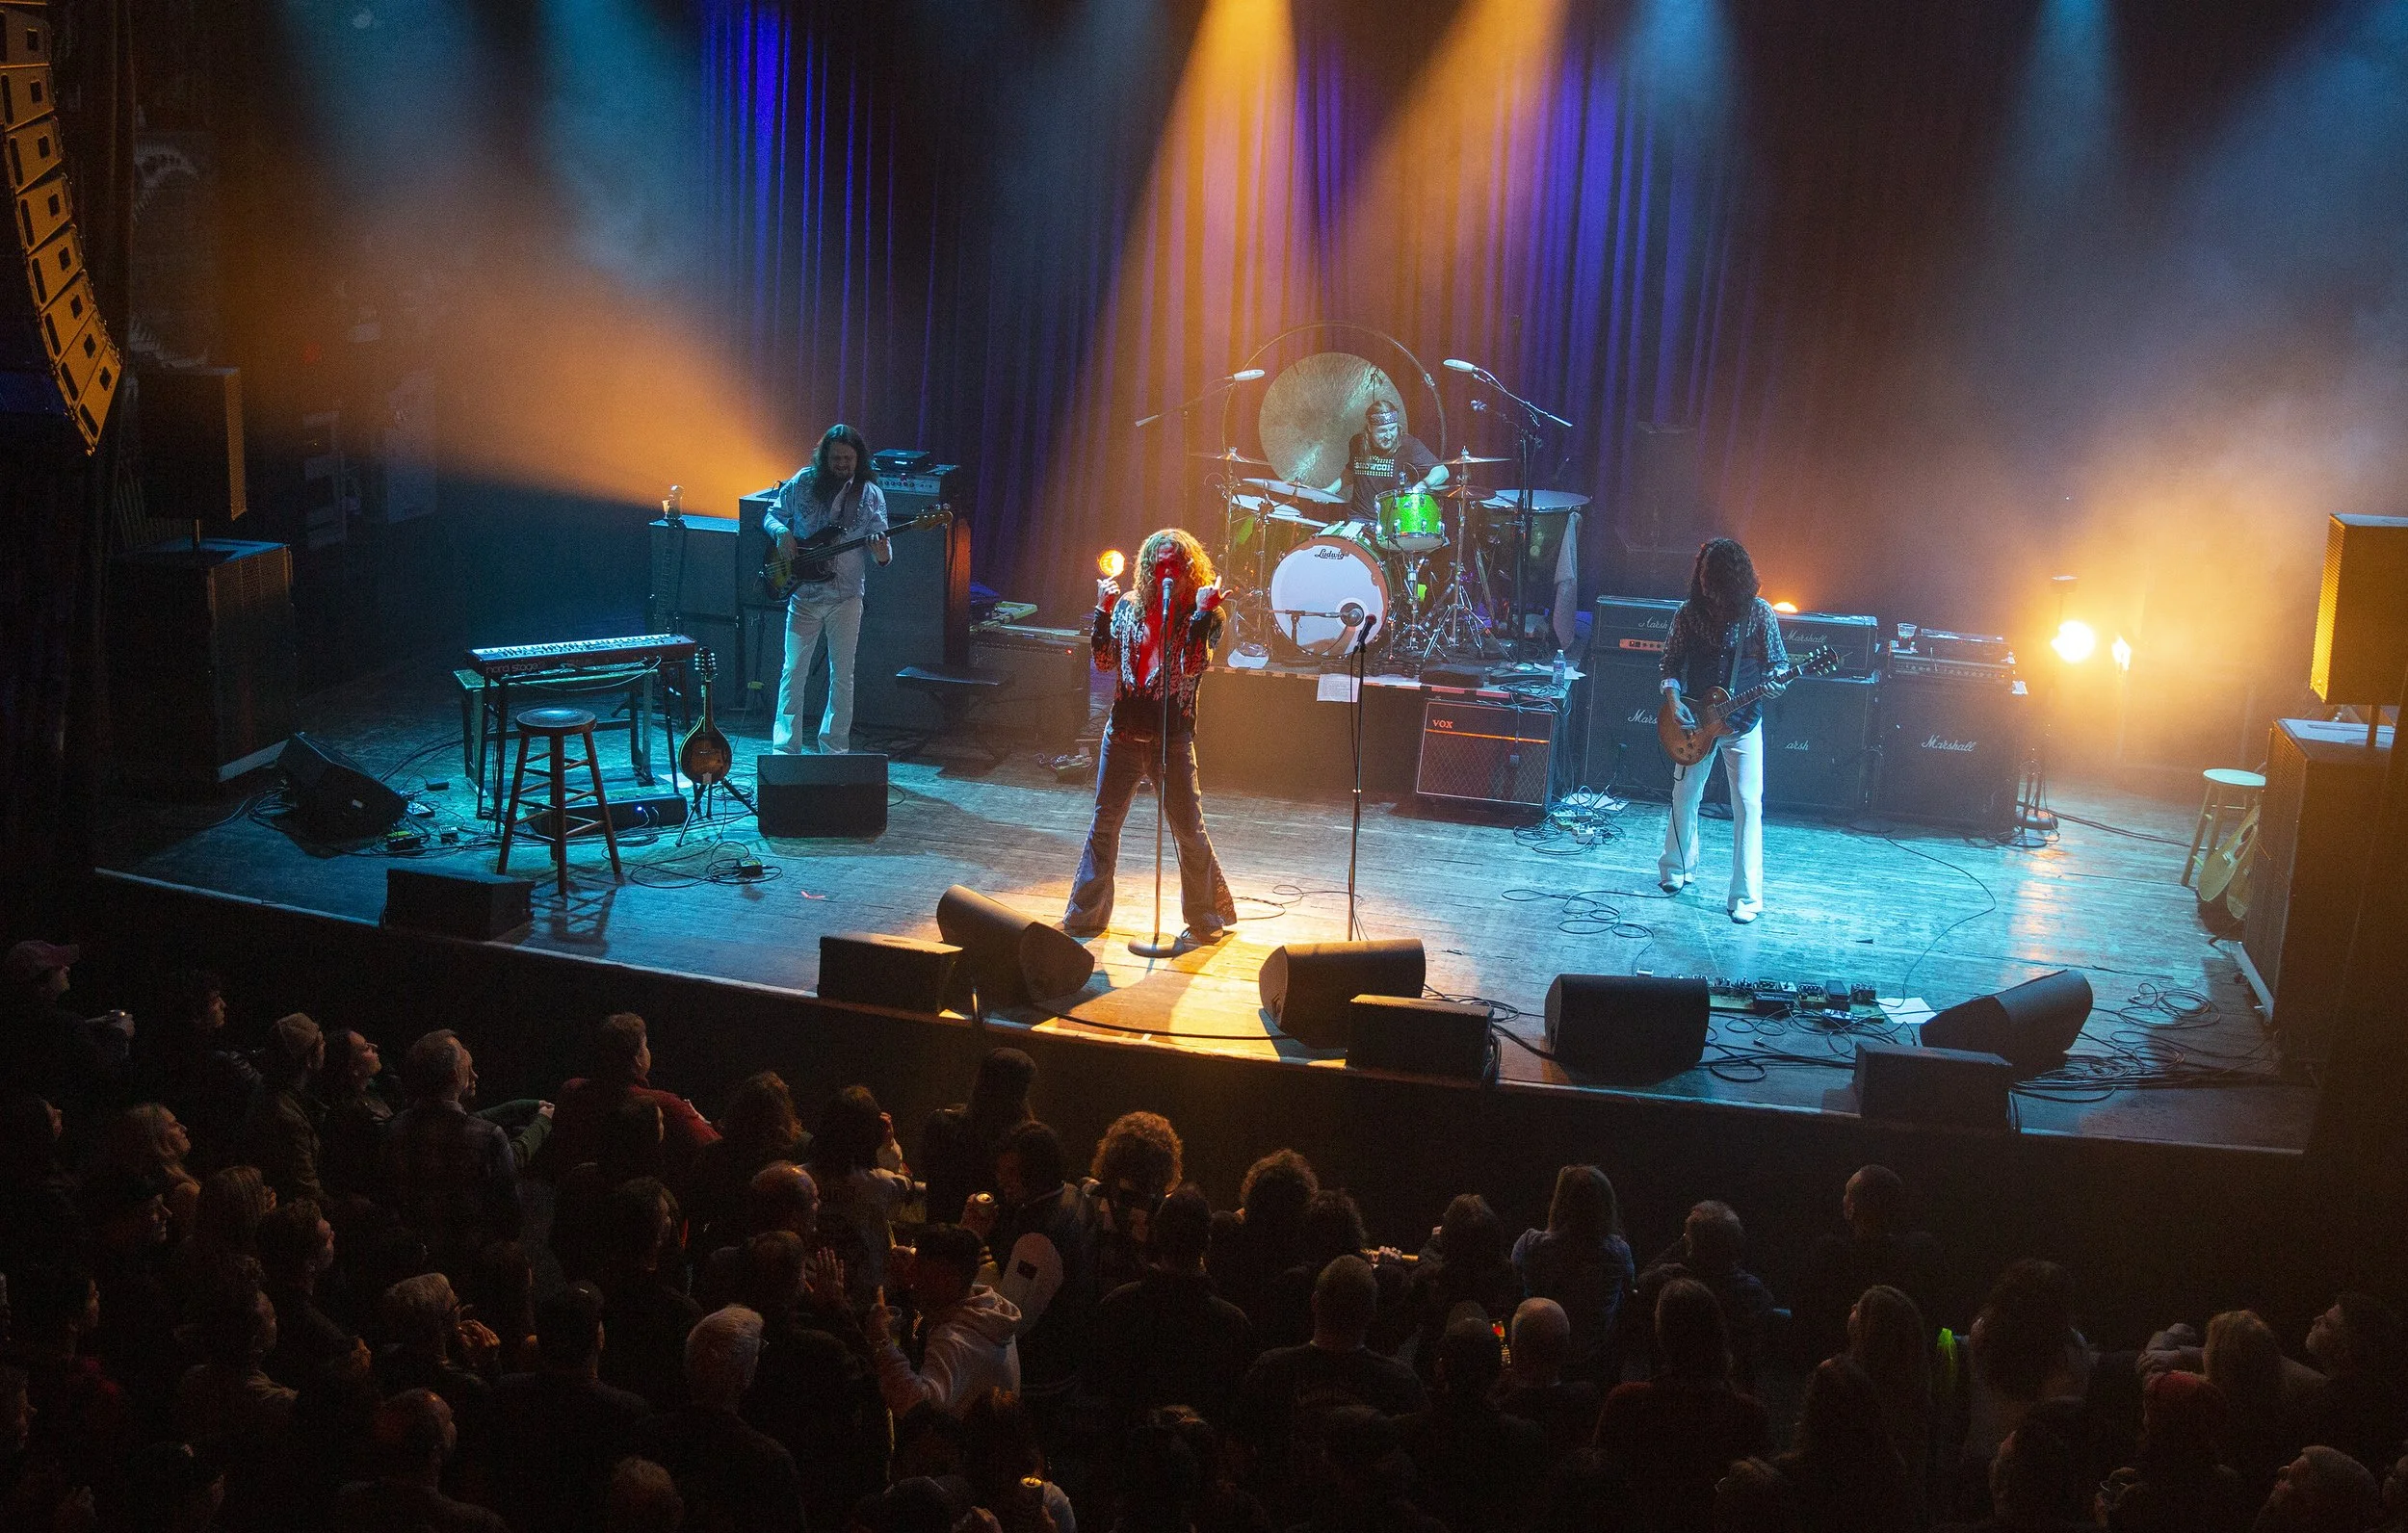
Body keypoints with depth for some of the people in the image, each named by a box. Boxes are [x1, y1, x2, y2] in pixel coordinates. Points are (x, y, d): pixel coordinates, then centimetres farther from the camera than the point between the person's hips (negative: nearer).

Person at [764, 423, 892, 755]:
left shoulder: (870, 494, -4)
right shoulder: (802, 483, -2)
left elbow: (882, 546, -5)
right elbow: (771, 515, 10)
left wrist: (882, 554, -29)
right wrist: (780, 532, -12)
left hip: (846, 598, 0)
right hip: (803, 595, 0)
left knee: (842, 675, 8)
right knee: (794, 670, 3)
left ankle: (835, 748, 19)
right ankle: (785, 746, 12)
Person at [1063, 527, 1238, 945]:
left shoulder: (1205, 614, -1)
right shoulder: (1129, 605, 7)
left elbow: (1193, 667, -16)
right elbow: (1105, 662, 2)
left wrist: (1202, 614, -22)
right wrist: (1103, 611, -6)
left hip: (1172, 738, -3)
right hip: (1124, 733, 3)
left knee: (1188, 830, 1)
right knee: (1104, 822, 9)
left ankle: (1207, 917, 16)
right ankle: (1086, 914, 20)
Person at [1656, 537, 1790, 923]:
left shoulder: (1758, 613, -9)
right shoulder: (1690, 613, -4)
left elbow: (1778, 661, -2)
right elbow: (1671, 662, 4)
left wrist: (1776, 681, -23)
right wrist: (1673, 697, -11)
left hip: (1743, 722, -2)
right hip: (1695, 721, 2)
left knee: (1749, 805, -8)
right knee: (1685, 796, 12)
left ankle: (1746, 897, -4)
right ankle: (1676, 868, 36)